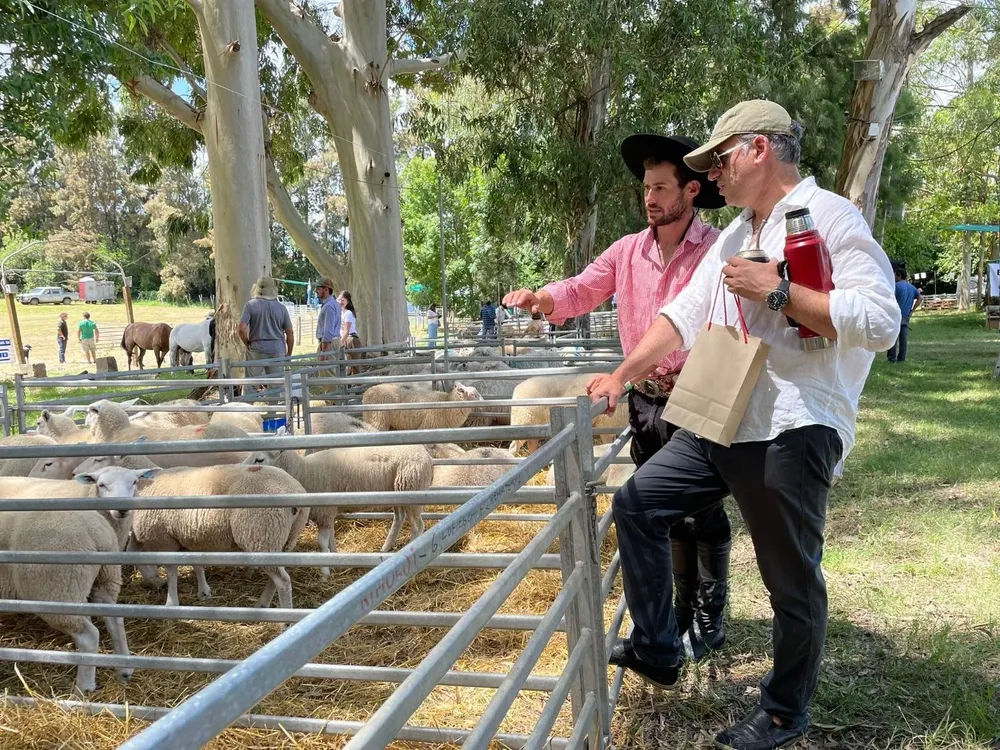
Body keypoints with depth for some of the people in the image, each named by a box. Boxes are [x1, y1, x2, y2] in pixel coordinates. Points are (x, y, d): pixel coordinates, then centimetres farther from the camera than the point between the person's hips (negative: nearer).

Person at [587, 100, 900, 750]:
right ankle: (657, 651, 21)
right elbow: (683, 316, 15)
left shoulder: (830, 216, -9)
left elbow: (880, 321, -21)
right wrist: (622, 376, 8)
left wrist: (776, 291, -19)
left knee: (793, 581, 5)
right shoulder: (735, 236, 17)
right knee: (637, 504, 9)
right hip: (722, 424, 9)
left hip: (792, 432, -8)